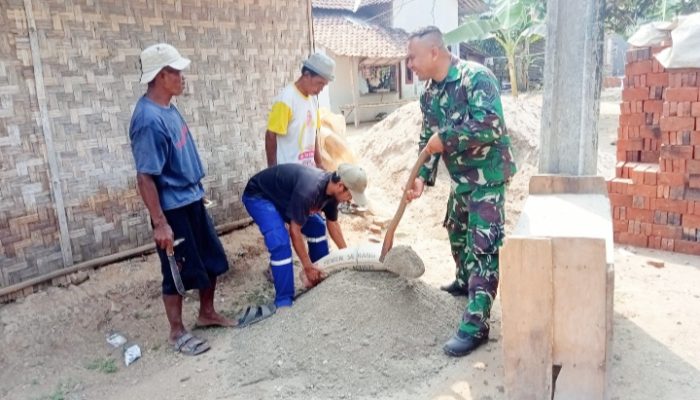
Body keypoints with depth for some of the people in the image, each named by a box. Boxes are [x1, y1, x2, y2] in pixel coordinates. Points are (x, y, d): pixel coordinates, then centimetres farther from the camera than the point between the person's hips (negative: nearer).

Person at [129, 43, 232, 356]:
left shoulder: (168, 108, 6)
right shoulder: (149, 120, -23)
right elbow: (145, 178, -24)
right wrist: (160, 223, -23)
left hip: (192, 201, 9)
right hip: (172, 209, -9)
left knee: (212, 260, 18)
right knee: (179, 272, 5)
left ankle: (207, 313, 36)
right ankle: (177, 333, 23)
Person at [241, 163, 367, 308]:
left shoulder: (331, 189, -12)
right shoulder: (308, 190, -39)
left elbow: (332, 223, 6)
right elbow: (294, 231, -29)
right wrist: (308, 267, -20)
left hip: (283, 196, 9)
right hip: (258, 196, -9)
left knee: (317, 228, 5)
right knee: (280, 242, -25)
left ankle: (320, 275, 23)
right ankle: (284, 302, -15)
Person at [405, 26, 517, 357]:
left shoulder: (476, 77, -21)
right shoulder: (430, 93, 4)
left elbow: (491, 126, -31)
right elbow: (428, 140, 8)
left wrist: (445, 137, -24)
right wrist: (422, 176, -5)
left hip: (487, 176, -9)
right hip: (460, 178, 9)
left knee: (483, 246, -8)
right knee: (457, 232, 23)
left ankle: (476, 324, -5)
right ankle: (465, 280, 49)